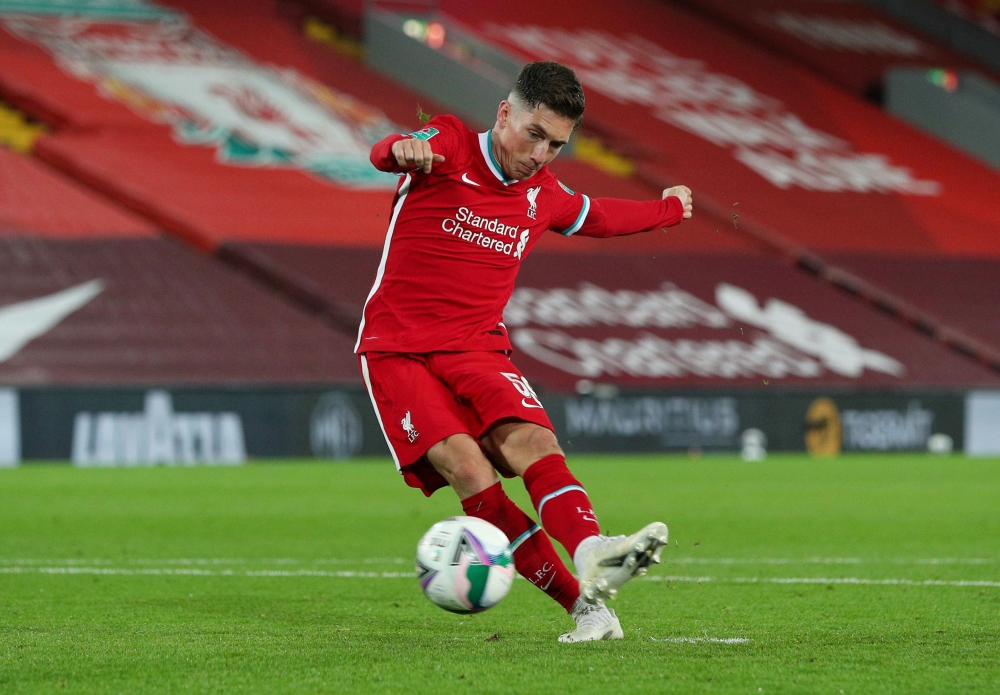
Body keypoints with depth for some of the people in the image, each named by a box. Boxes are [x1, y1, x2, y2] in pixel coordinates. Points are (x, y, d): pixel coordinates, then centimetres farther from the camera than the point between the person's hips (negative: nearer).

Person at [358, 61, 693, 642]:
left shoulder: (546, 196, 13)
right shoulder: (451, 146, -3)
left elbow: (596, 217, 36)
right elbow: (384, 155, -25)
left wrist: (670, 210, 48)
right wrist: (405, 150, -50)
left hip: (479, 348, 4)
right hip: (398, 349, -4)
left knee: (533, 443, -26)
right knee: (468, 469, -26)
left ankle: (593, 555, -49)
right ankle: (581, 602, -31)